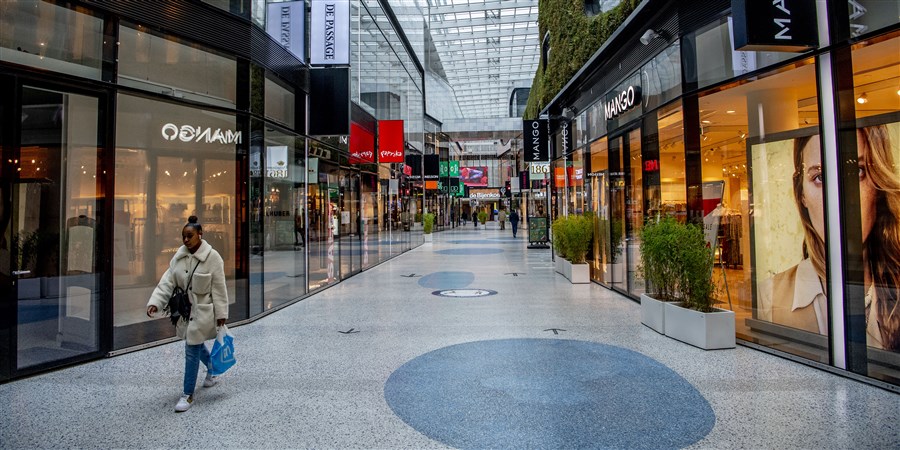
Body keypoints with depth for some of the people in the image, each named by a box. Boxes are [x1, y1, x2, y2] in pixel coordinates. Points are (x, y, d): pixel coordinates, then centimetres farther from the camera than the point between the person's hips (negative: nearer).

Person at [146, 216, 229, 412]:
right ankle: (213, 369, 47)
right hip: (184, 310, 6)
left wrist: (221, 313, -11)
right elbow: (167, 281, -4)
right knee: (196, 345, 21)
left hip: (202, 311, -6)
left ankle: (188, 394, 12)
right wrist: (155, 302, -17)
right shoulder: (179, 256, 0)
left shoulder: (212, 257, -17)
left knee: (192, 351, -2)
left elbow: (219, 288, -13)